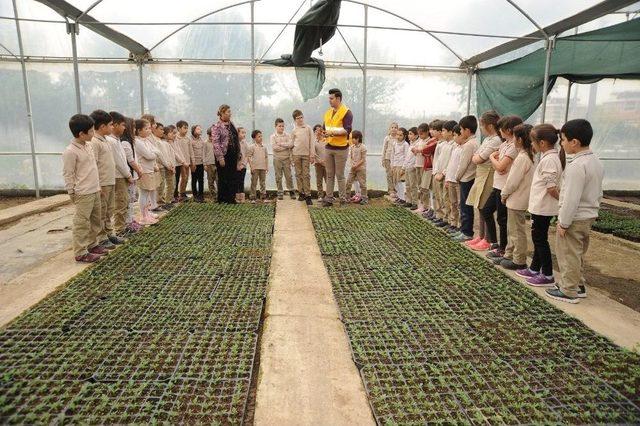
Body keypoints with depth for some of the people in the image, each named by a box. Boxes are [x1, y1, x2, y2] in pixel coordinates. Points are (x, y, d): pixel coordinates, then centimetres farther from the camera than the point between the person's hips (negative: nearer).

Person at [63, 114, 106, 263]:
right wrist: (72, 193, -9)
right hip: (83, 194, -9)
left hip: (95, 191, 9)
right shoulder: (70, 152, -16)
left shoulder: (88, 146, 9)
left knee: (96, 220, 17)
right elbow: (68, 175, -13)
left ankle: (92, 245, 32)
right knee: (82, 223, -1)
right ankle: (80, 253, 7)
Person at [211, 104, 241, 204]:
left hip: (233, 155, 6)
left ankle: (231, 199, 16)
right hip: (224, 156, -6)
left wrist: (238, 154, 13)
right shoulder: (216, 127, -8)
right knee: (223, 178, 2)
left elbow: (236, 140, 17)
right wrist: (220, 158, -19)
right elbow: (216, 143, -14)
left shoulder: (231, 124, 12)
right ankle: (222, 199, 13)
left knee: (232, 178, 7)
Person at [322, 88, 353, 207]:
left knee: (340, 175, 0)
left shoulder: (346, 112, -8)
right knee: (329, 175, 7)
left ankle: (343, 199, 10)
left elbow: (347, 130, -16)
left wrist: (333, 132, -25)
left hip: (341, 149, -6)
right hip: (328, 148, 6)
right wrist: (325, 133, -1)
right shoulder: (328, 112, 14)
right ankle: (328, 199, 12)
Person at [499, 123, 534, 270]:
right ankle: (509, 255, 29)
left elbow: (513, 181, -22)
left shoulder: (522, 157, -21)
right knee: (512, 229, 18)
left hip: (516, 200, -10)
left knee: (517, 231, 1)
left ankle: (519, 261, 12)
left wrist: (504, 194, -9)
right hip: (518, 199, 10)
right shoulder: (528, 155, 9)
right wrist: (506, 193, 12)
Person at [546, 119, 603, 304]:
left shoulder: (576, 166, -24)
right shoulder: (596, 162, 7)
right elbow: (599, 193, 15)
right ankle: (579, 285, 34)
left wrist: (563, 223, -19)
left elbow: (571, 199, -26)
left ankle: (569, 291, 14)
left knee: (568, 256, 3)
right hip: (589, 217, 10)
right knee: (579, 254, 22)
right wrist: (592, 210, 23)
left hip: (574, 219, -10)